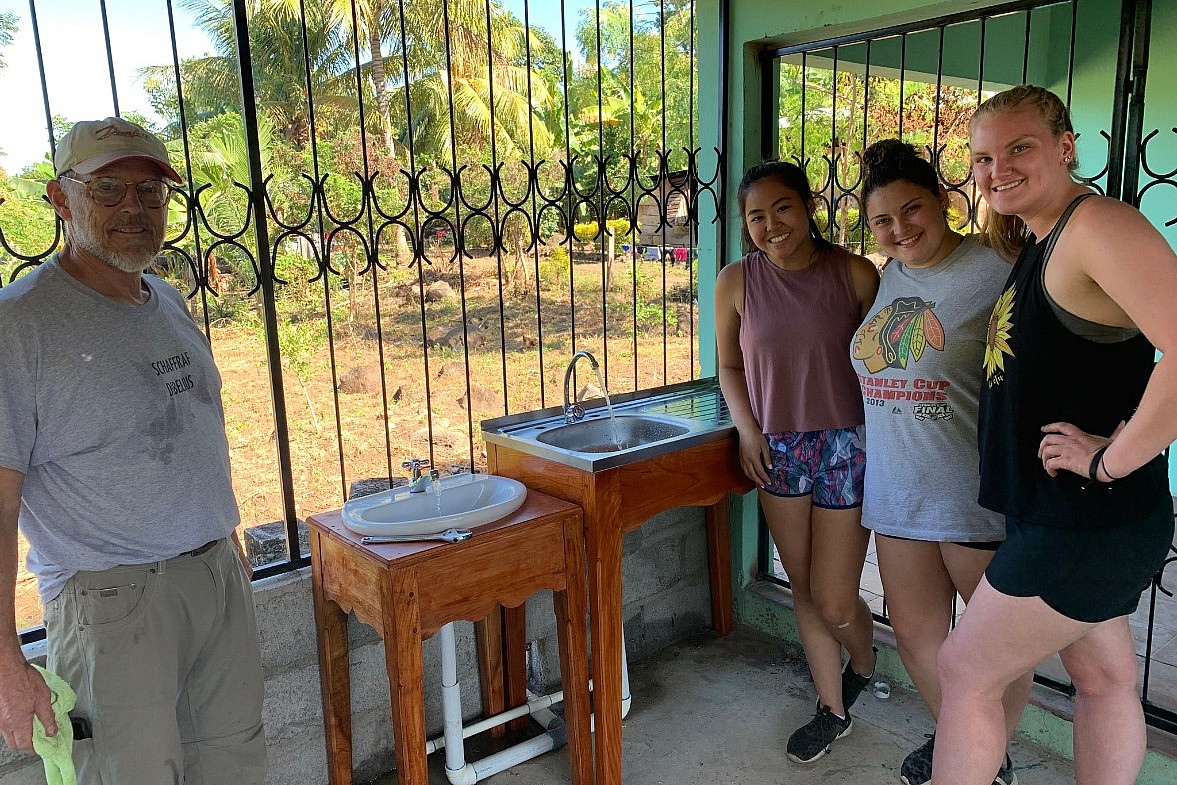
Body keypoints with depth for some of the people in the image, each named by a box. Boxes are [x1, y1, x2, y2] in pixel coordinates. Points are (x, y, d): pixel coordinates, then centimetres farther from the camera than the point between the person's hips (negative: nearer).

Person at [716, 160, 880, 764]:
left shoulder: (854, 273, -8)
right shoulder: (737, 282, -3)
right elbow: (730, 365, 9)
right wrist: (747, 429, -4)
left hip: (847, 446, -2)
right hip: (778, 450, 3)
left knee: (835, 602, 2)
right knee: (804, 590, 12)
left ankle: (864, 662, 38)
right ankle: (832, 710, 32)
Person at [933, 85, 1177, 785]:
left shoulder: (1098, 223, -18)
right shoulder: (1039, 245, 11)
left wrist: (1111, 460, -24)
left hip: (1086, 524, -9)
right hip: (1065, 518, 9)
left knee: (966, 672, 2)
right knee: (1104, 679, 20)